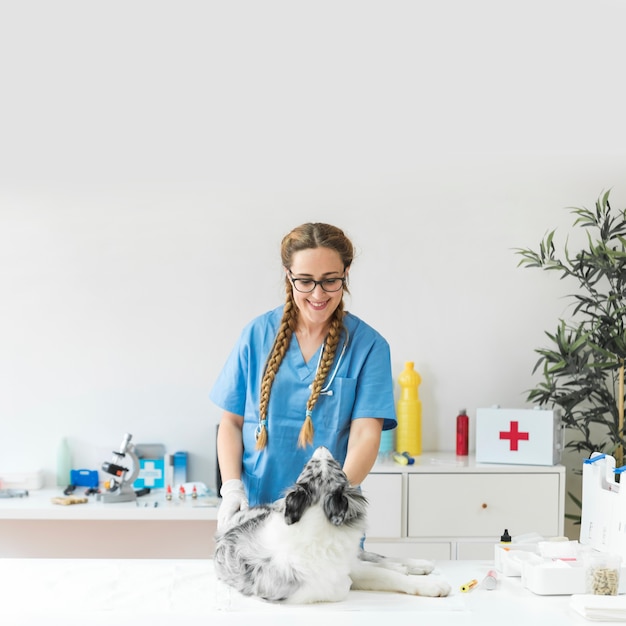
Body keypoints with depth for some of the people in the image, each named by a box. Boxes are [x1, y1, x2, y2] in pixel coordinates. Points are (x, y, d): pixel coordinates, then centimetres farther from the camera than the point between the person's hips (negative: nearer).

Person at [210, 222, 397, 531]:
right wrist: (231, 487, -10)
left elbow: (365, 435, -14)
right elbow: (231, 422, 5)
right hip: (254, 507, 2)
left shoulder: (367, 345, -6)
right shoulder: (258, 333, 1)